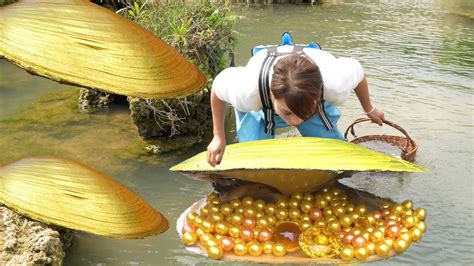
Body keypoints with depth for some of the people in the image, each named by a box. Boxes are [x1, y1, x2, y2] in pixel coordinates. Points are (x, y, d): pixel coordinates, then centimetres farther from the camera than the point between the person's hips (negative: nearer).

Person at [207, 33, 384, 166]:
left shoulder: (335, 84, -45)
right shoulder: (248, 90, -47)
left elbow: (357, 71, -18)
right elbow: (218, 86, -22)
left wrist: (369, 110, 1)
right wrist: (218, 136, -14)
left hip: (313, 102, 1)